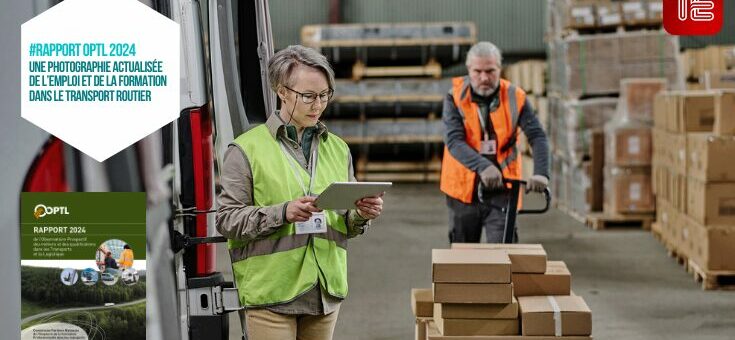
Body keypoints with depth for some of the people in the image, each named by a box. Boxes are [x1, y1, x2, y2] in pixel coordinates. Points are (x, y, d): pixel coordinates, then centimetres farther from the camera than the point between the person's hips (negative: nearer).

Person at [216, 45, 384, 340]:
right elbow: (227, 219, -9)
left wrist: (361, 215, -4)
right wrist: (282, 213, -22)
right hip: (270, 293, -5)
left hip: (325, 293, 5)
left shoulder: (338, 149, 15)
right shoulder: (246, 149, -2)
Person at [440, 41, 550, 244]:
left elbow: (537, 137, -12)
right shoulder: (455, 98, -7)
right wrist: (482, 167, -37)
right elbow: (454, 141, -20)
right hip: (464, 189, 1)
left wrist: (541, 173, -31)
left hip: (501, 190, -1)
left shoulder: (515, 98, -5)